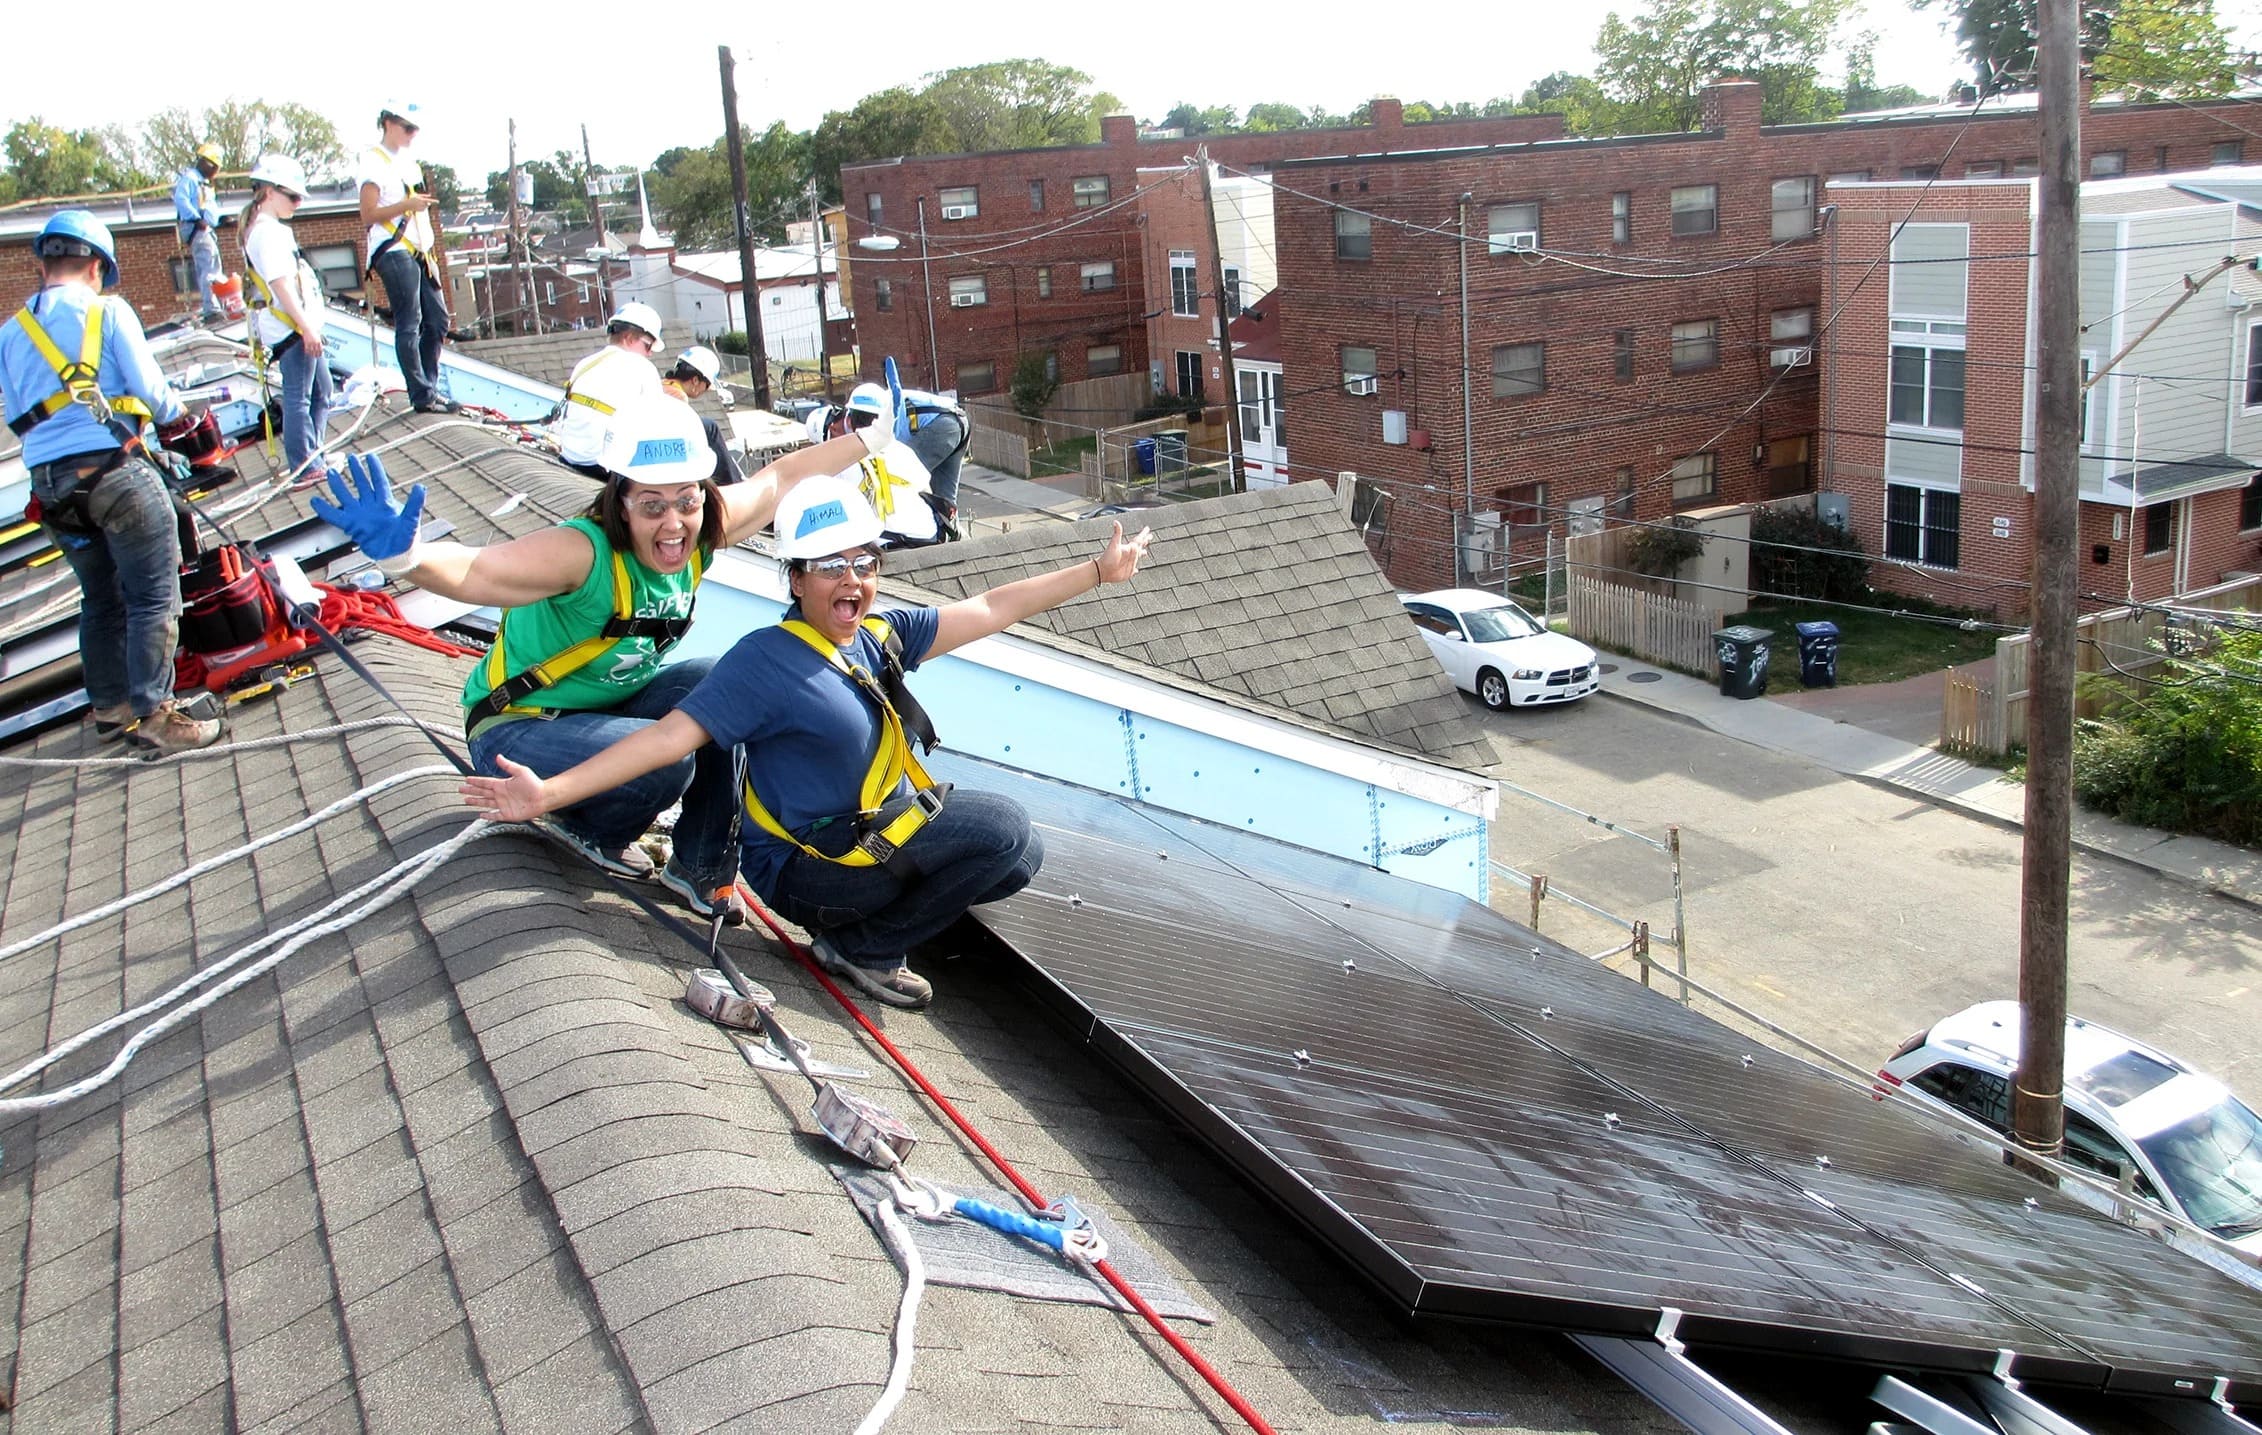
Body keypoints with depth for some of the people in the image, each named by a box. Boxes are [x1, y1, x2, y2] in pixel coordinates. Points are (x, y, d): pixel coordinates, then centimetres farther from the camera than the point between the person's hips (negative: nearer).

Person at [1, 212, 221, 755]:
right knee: (154, 598, -2)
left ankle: (110, 709, 26)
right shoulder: (108, 311, -1)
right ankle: (153, 716, -5)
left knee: (101, 599, 18)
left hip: (50, 485, 6)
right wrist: (177, 410, 13)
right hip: (114, 468, -6)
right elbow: (149, 390, -6)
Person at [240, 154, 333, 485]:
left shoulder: (264, 228, 18)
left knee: (321, 393, 17)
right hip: (292, 329, -11)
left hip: (301, 327, 11)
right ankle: (306, 467, -6)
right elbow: (280, 284, -21)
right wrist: (306, 327, -22)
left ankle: (313, 457, 23)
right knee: (298, 398, -8)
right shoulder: (267, 232, -14)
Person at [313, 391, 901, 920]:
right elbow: (472, 572, -47)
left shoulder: (701, 533, -13)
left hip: (617, 705, 7)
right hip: (517, 730, -7)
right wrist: (401, 553, -67)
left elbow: (781, 479, 2)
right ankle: (590, 829, 4)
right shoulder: (584, 552, -33)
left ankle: (699, 865, -2)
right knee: (665, 758, -31)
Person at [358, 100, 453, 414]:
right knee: (409, 326, -8)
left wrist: (430, 255, 20)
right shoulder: (374, 162, -5)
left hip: (418, 254, 9)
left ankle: (428, 388, 15)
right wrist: (406, 205, -23)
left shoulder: (408, 163, 20)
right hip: (394, 253, -9)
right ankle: (422, 396, -7)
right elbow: (368, 215, -12)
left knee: (437, 321, 7)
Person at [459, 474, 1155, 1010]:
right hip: (804, 868, -8)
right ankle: (866, 947, -2)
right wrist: (549, 791, -34)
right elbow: (670, 735, -25)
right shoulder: (765, 660, -20)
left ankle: (873, 915, 15)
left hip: (880, 832, 8)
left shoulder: (879, 635, 1)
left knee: (1016, 860, 11)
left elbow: (991, 608, 8)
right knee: (1001, 829, -18)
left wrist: (1098, 570, 12)